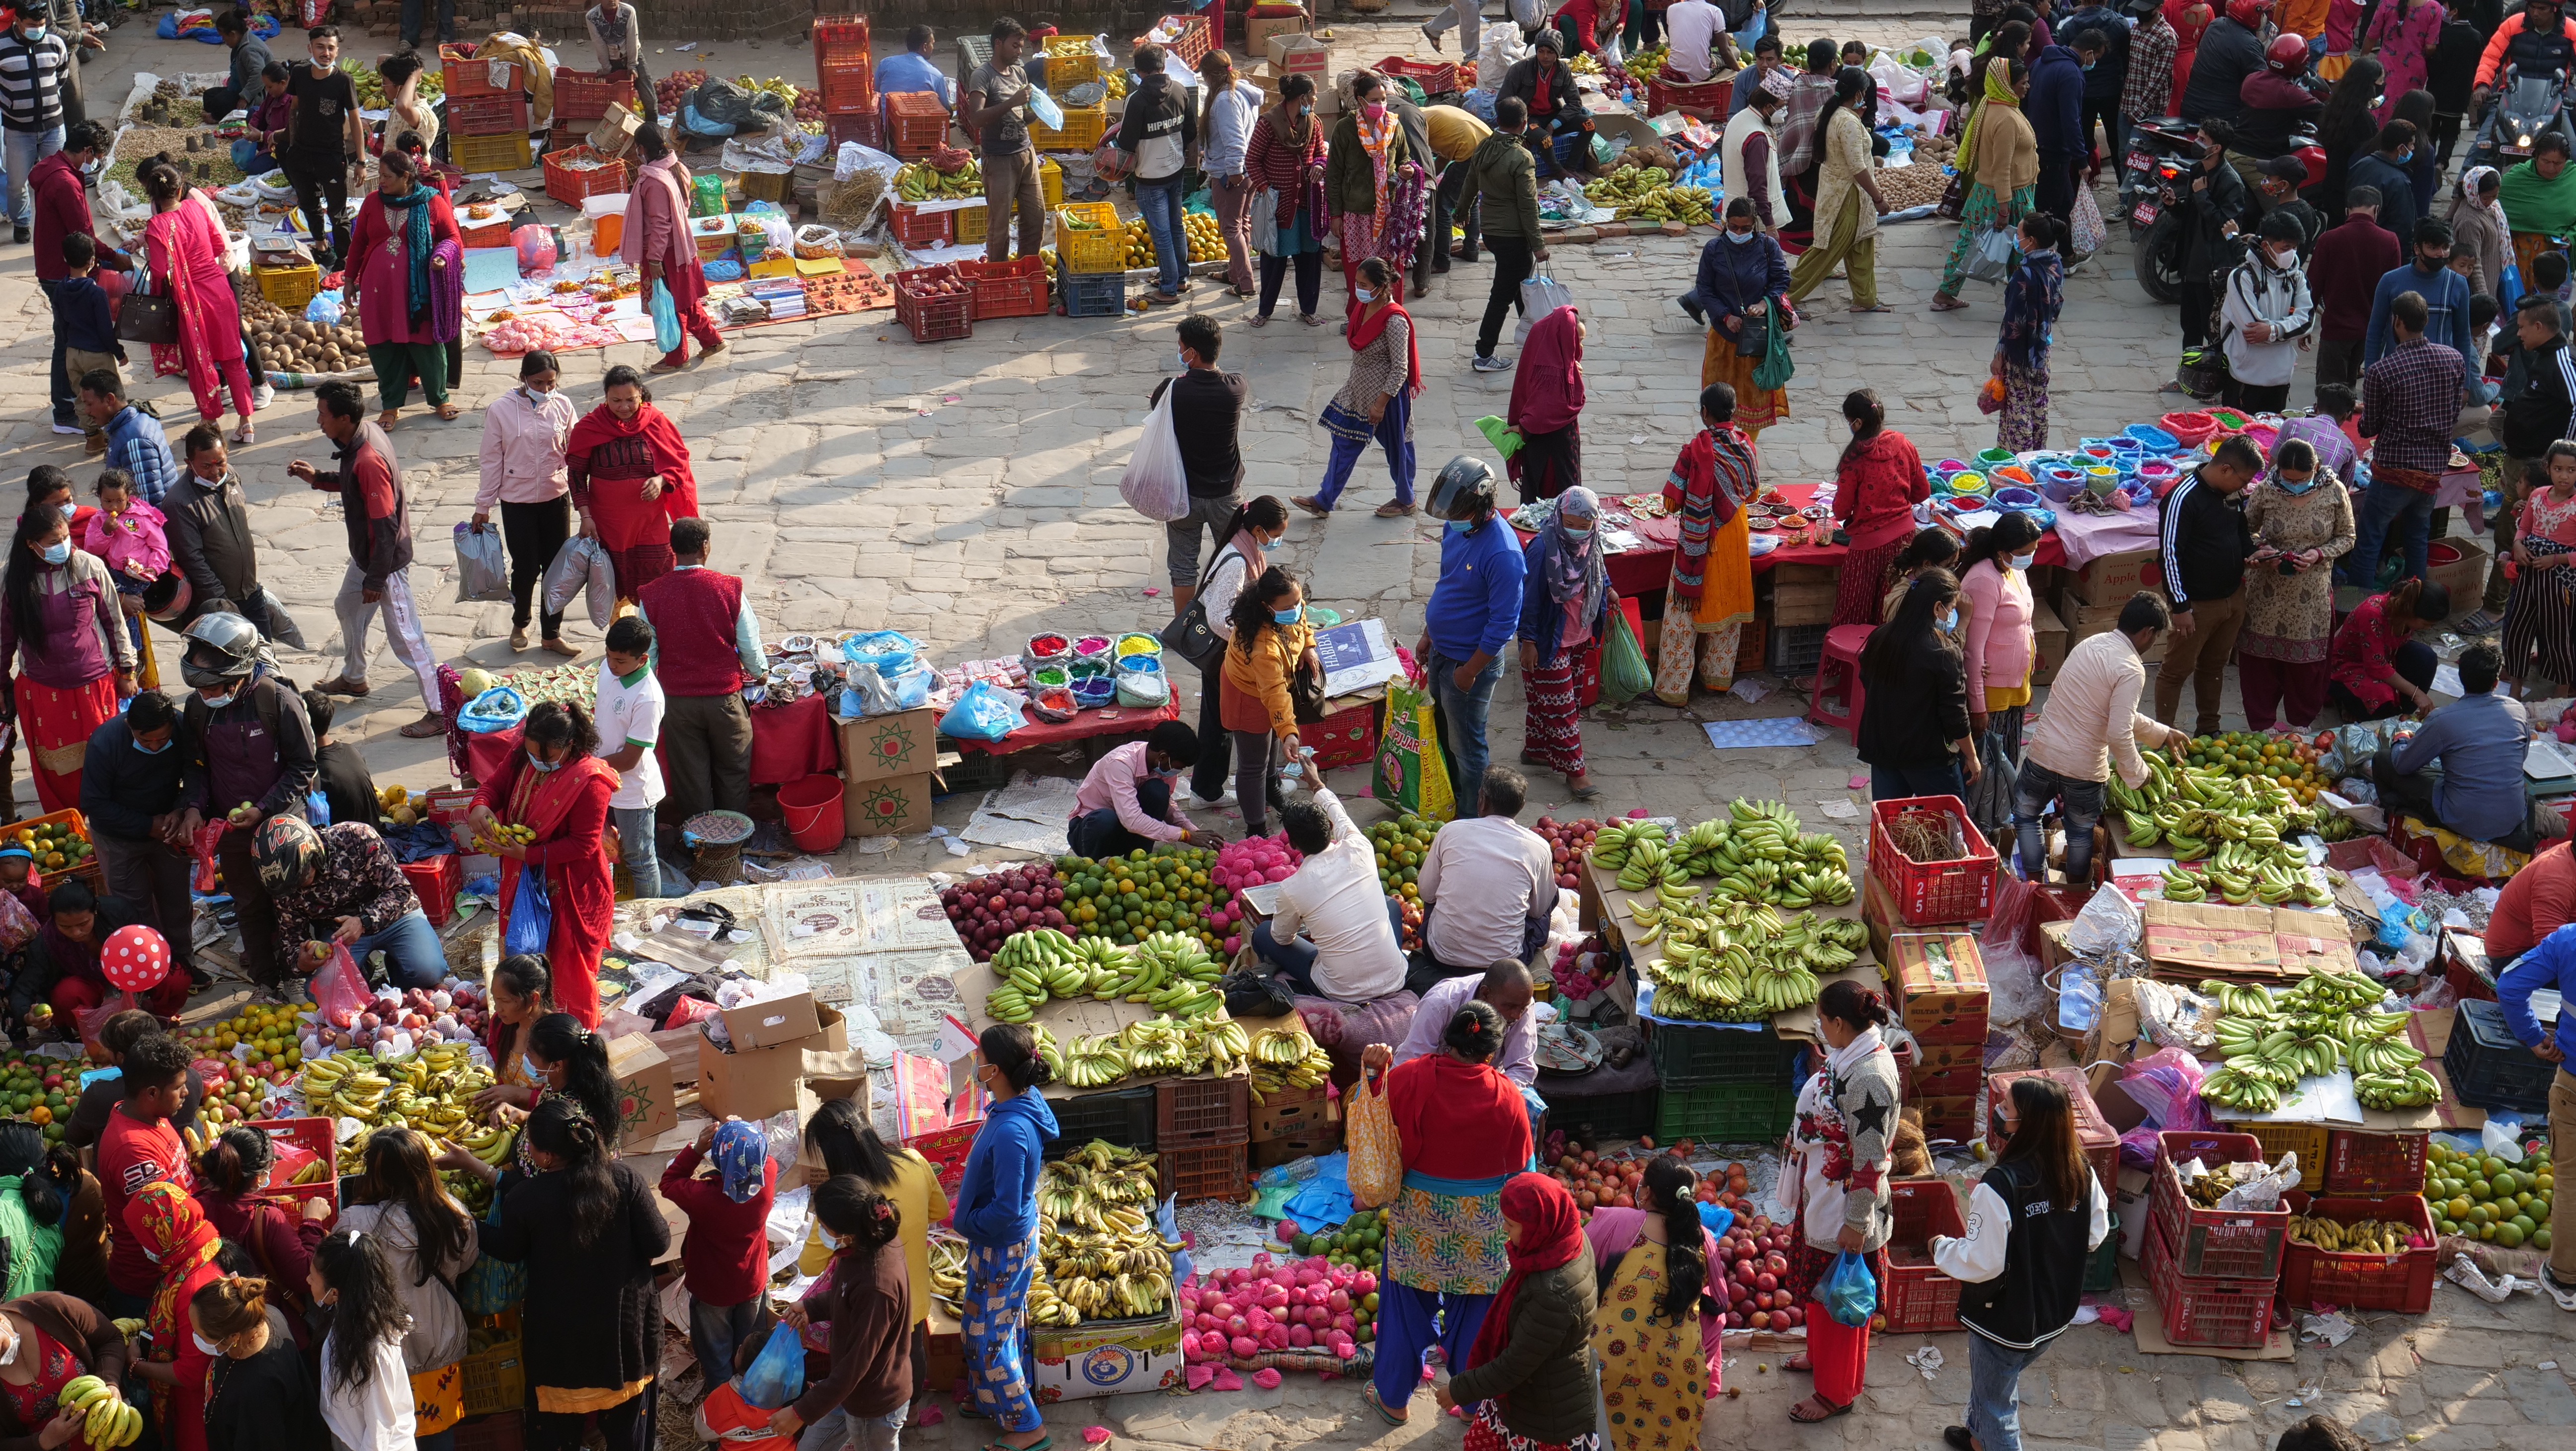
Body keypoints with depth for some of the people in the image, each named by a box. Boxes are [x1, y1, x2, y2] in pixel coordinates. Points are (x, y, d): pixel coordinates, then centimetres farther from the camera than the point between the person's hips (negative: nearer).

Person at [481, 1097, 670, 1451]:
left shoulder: (524, 1198, -21)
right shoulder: (626, 1178, -20)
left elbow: (508, 1250, -2)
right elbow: (658, 1244, -13)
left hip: (558, 1335, -1)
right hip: (624, 1325, 1)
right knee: (626, 1421, 22)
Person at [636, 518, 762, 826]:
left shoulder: (651, 596, -10)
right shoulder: (729, 589, -13)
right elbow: (750, 645, -5)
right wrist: (759, 672, 17)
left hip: (677, 700, 1)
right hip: (725, 697, -1)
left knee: (690, 776, 15)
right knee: (732, 769, 18)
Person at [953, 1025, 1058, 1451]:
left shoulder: (1010, 1132, -36)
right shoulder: (1022, 1104, -7)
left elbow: (1006, 1210, -31)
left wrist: (968, 1221, -15)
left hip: (1002, 1245, -9)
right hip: (1014, 1239, 9)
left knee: (988, 1335, 7)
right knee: (1007, 1324, 25)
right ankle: (1004, 1399, 43)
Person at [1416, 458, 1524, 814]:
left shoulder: (1502, 553, -30)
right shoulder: (1458, 527, -3)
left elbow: (1504, 623, -25)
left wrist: (1470, 671, -18)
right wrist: (1429, 635, 17)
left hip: (1471, 661, -8)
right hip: (1442, 651, 8)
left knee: (1466, 747, 7)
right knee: (1442, 734, 23)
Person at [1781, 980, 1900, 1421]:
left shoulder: (1869, 1078, -32)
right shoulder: (1849, 1054, -2)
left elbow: (1870, 1160, -27)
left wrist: (1857, 1223, -21)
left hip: (1845, 1204, -9)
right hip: (1821, 1194, 9)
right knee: (1818, 1283, 28)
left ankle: (1837, 1392, 26)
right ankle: (1821, 1355, 50)